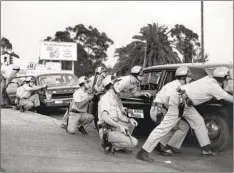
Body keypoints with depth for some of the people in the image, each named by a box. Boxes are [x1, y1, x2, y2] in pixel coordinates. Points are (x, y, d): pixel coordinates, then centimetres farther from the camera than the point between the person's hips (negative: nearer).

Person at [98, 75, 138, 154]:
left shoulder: (116, 98, 17)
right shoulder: (106, 98, -12)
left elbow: (120, 115, 12)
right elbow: (104, 116, -25)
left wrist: (129, 120, -7)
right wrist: (119, 126, -31)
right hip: (107, 131, -9)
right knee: (134, 142, -16)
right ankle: (109, 145, -6)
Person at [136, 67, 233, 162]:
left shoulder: (209, 79, 11)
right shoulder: (214, 87, -10)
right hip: (180, 101, -10)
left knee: (199, 121, 16)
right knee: (165, 126, -12)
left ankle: (206, 149, 26)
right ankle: (143, 153, -12)